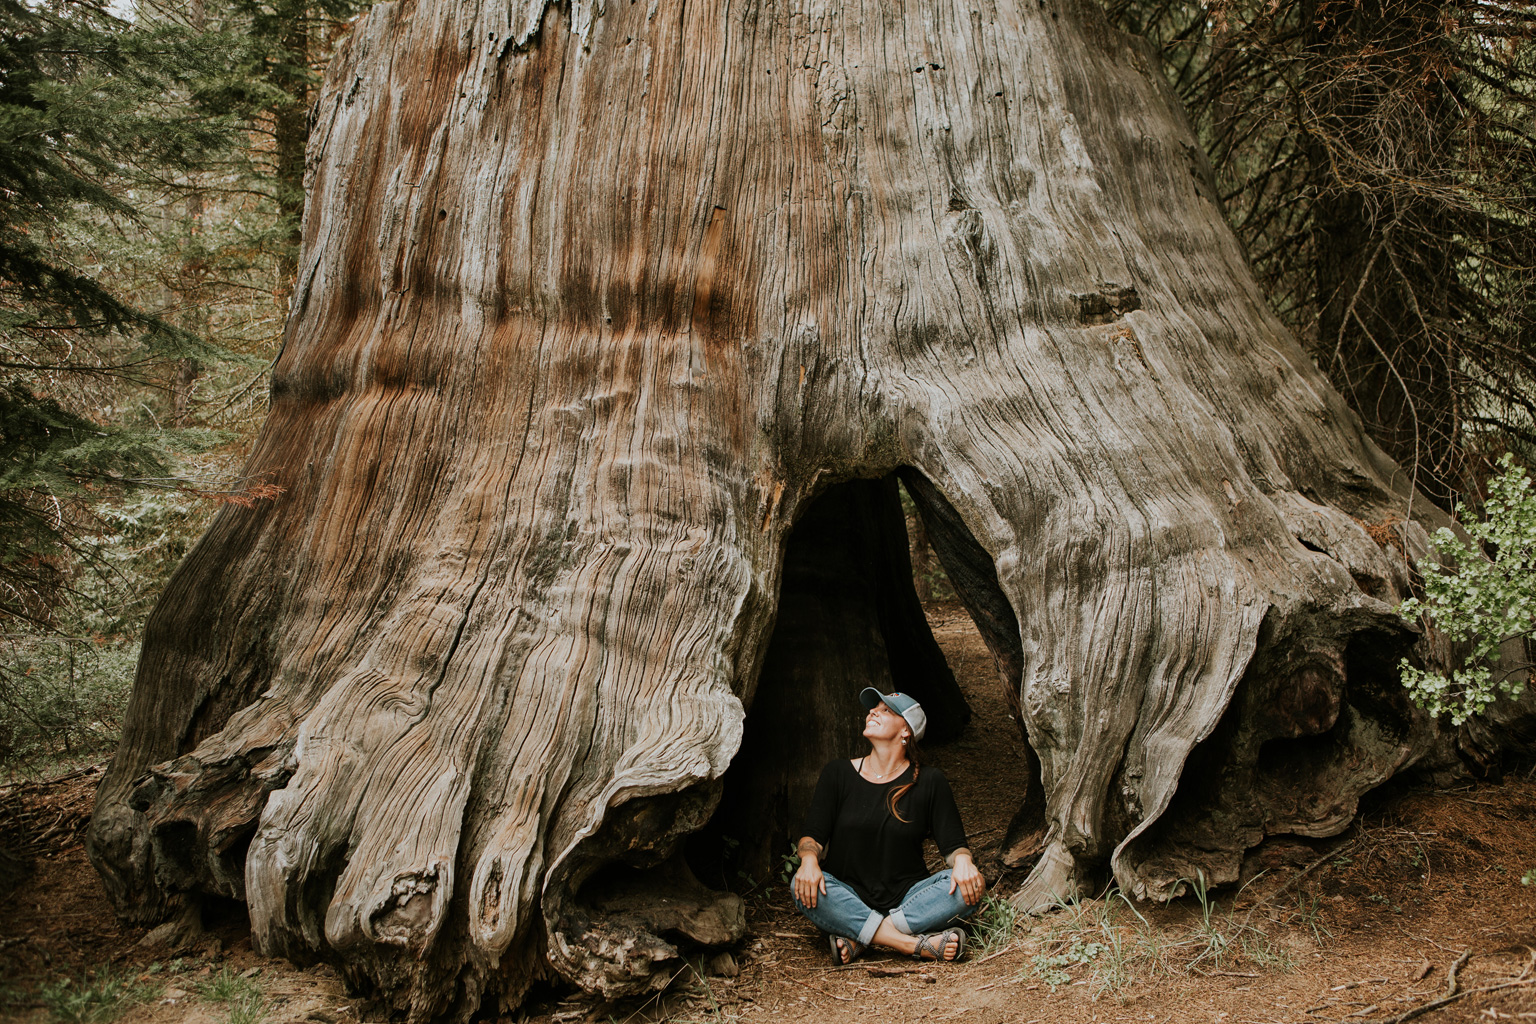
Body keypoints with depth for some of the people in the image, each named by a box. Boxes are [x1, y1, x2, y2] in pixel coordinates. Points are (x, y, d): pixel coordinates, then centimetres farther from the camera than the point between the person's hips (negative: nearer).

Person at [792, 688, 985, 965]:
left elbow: (952, 842, 3)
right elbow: (813, 834, 2)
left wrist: (963, 861, -22)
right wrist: (809, 859, -22)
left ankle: (858, 938, -30)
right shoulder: (838, 773, 7)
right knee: (804, 886, -31)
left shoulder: (929, 782, 5)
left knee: (969, 886, -27)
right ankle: (916, 945, -34)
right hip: (849, 899, 0)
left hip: (907, 899, 0)